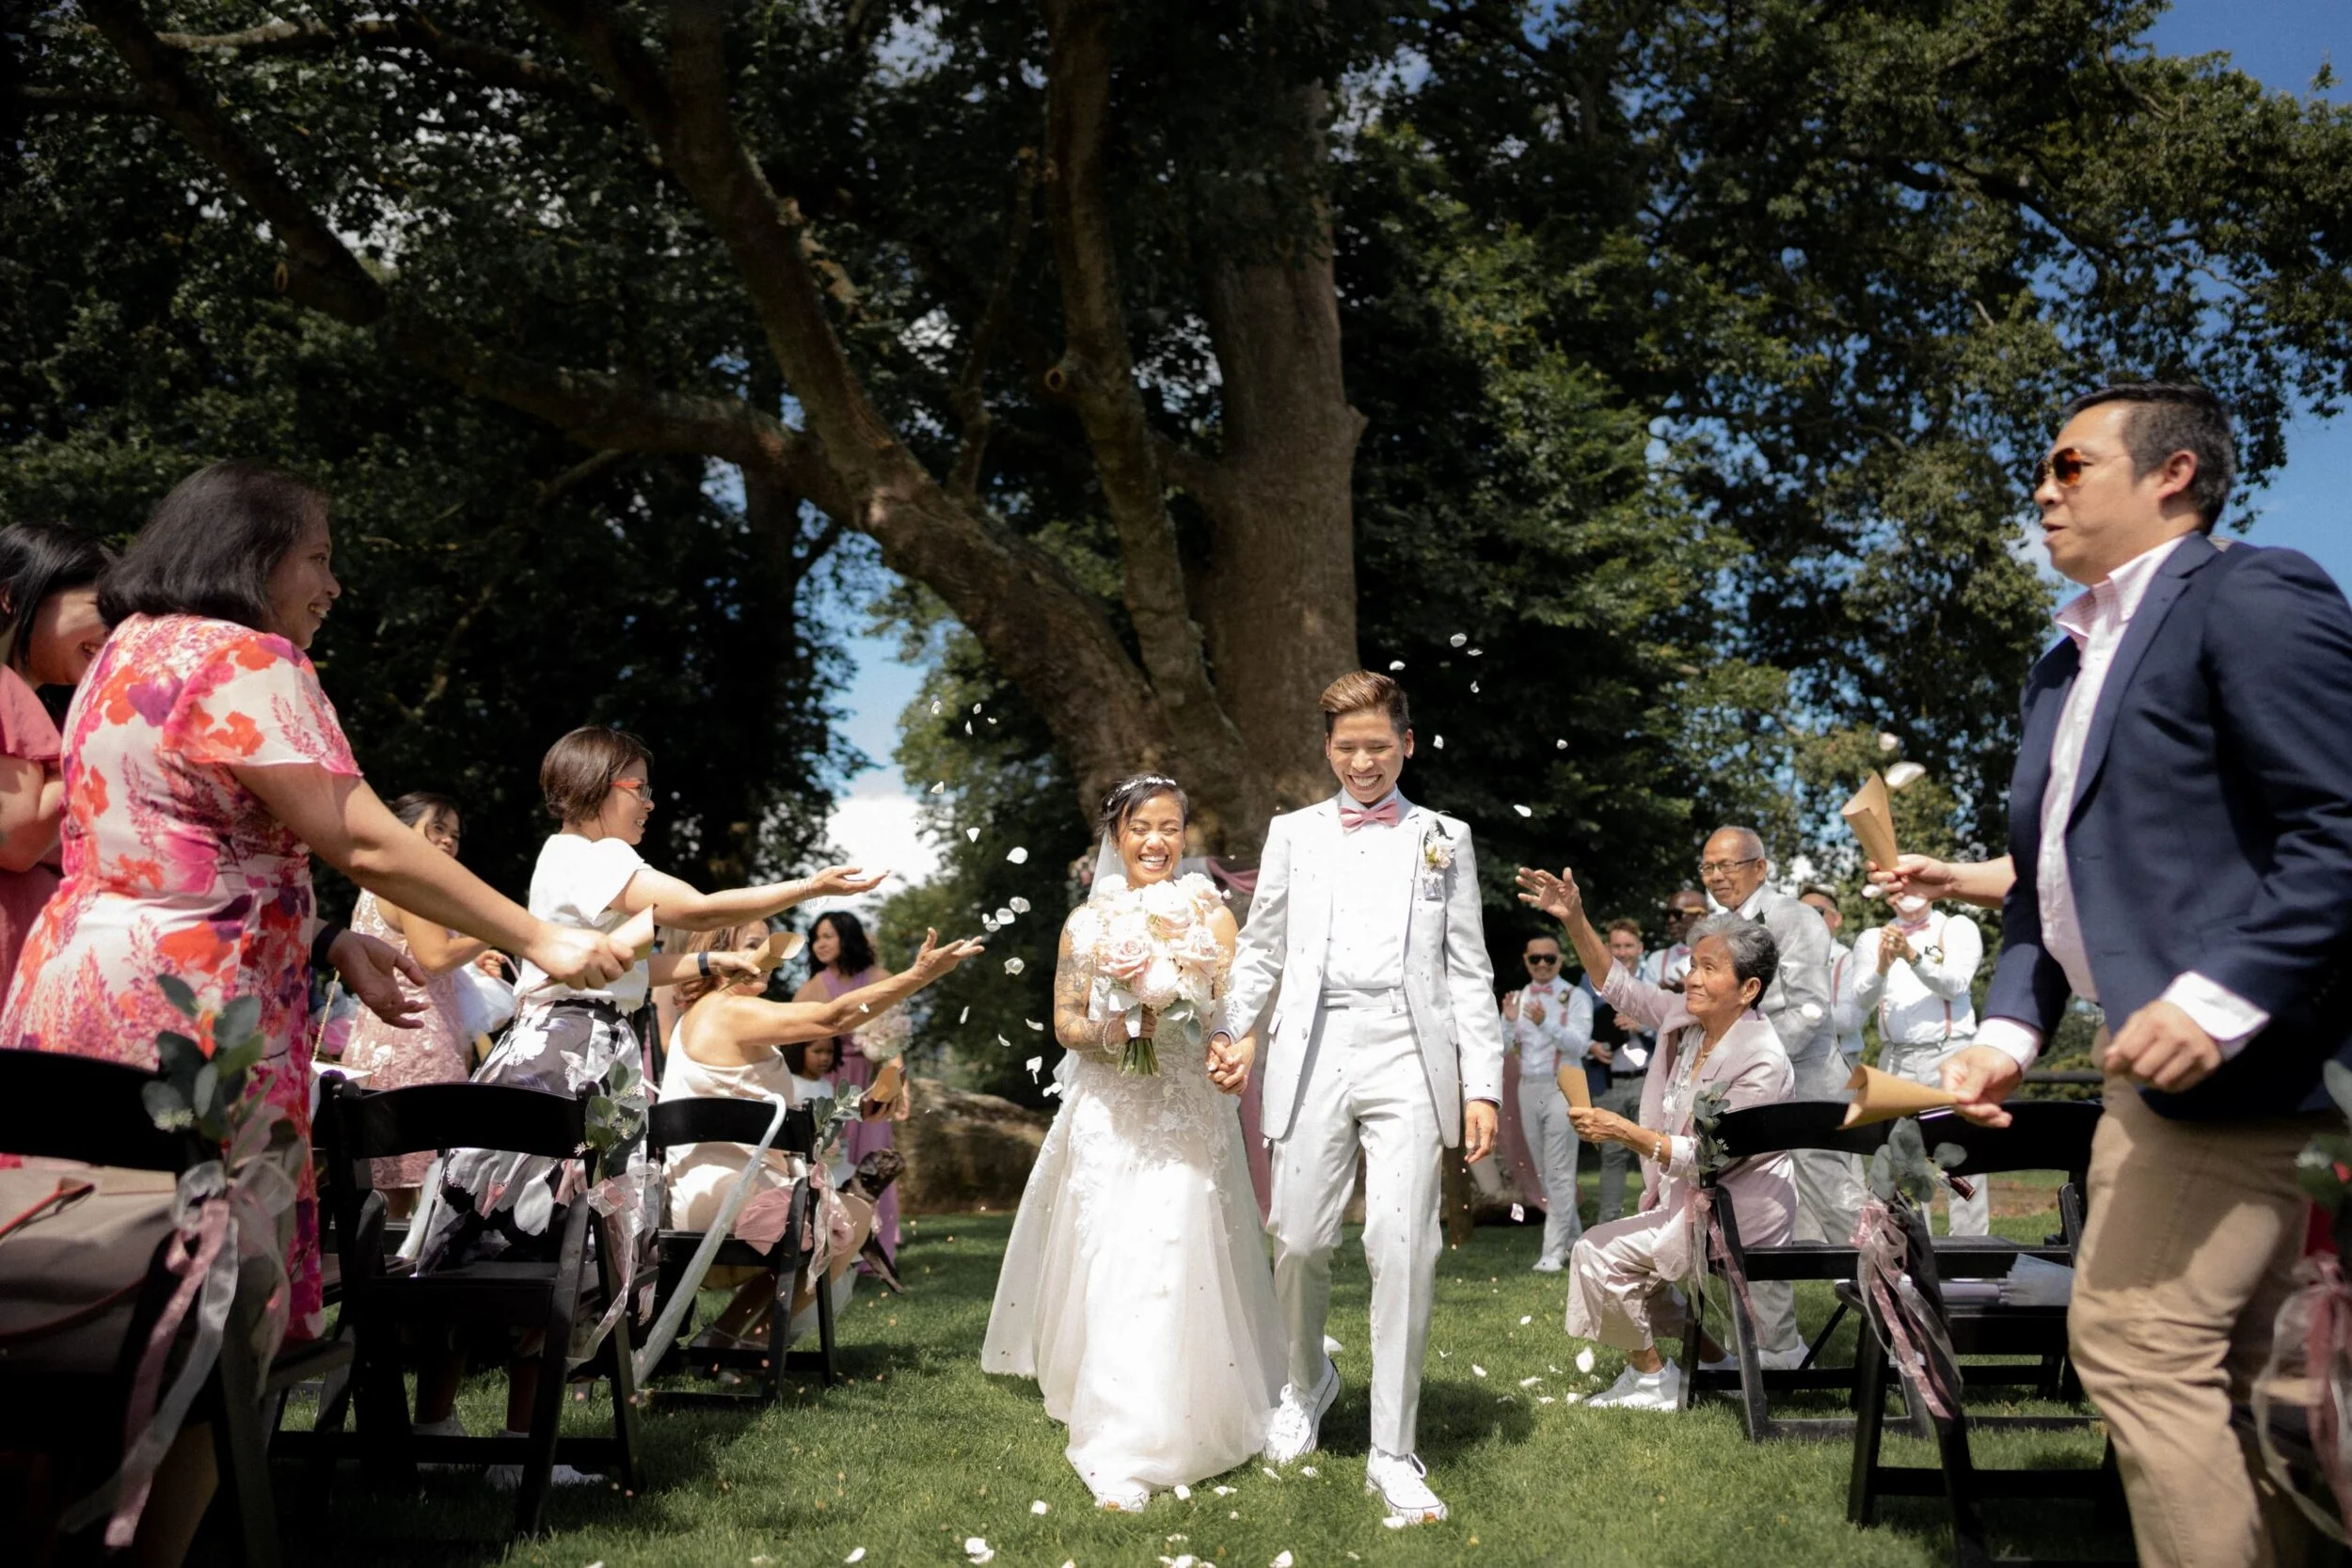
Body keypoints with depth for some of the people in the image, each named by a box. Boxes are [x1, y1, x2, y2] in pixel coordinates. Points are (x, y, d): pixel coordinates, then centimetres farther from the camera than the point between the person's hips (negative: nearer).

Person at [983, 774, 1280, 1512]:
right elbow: (1065, 1024, 8)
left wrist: (1232, 1056, -22)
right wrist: (1108, 1030, -13)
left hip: (1188, 1115, -1)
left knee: (1169, 1264, -7)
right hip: (1107, 1115, 1)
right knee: (1108, 1266, -3)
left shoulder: (1211, 915, 4)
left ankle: (1141, 1445, 5)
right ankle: (1115, 1439, 8)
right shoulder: (1087, 922, 8)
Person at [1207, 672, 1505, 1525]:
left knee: (1402, 1248, -7)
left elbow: (1469, 970, 9)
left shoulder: (1445, 839, 12)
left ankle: (1392, 1454, 5)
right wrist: (1229, 1030, 0)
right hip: (1315, 1052, 1)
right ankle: (1306, 1381, 33)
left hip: (1409, 1055, -1)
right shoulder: (1293, 832, 14)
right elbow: (1261, 950, 15)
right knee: (1300, 1240, 3)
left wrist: (1482, 1085, 2)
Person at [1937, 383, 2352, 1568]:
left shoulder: (2251, 598, -8)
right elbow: (2041, 875, 22)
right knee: (2211, 1371, 15)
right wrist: (2012, 1023, 10)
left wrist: (2222, 997, -26)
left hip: (2240, 1067, -9)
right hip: (2153, 1074, 9)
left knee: (2134, 1346, -10)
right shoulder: (2064, 667, 19)